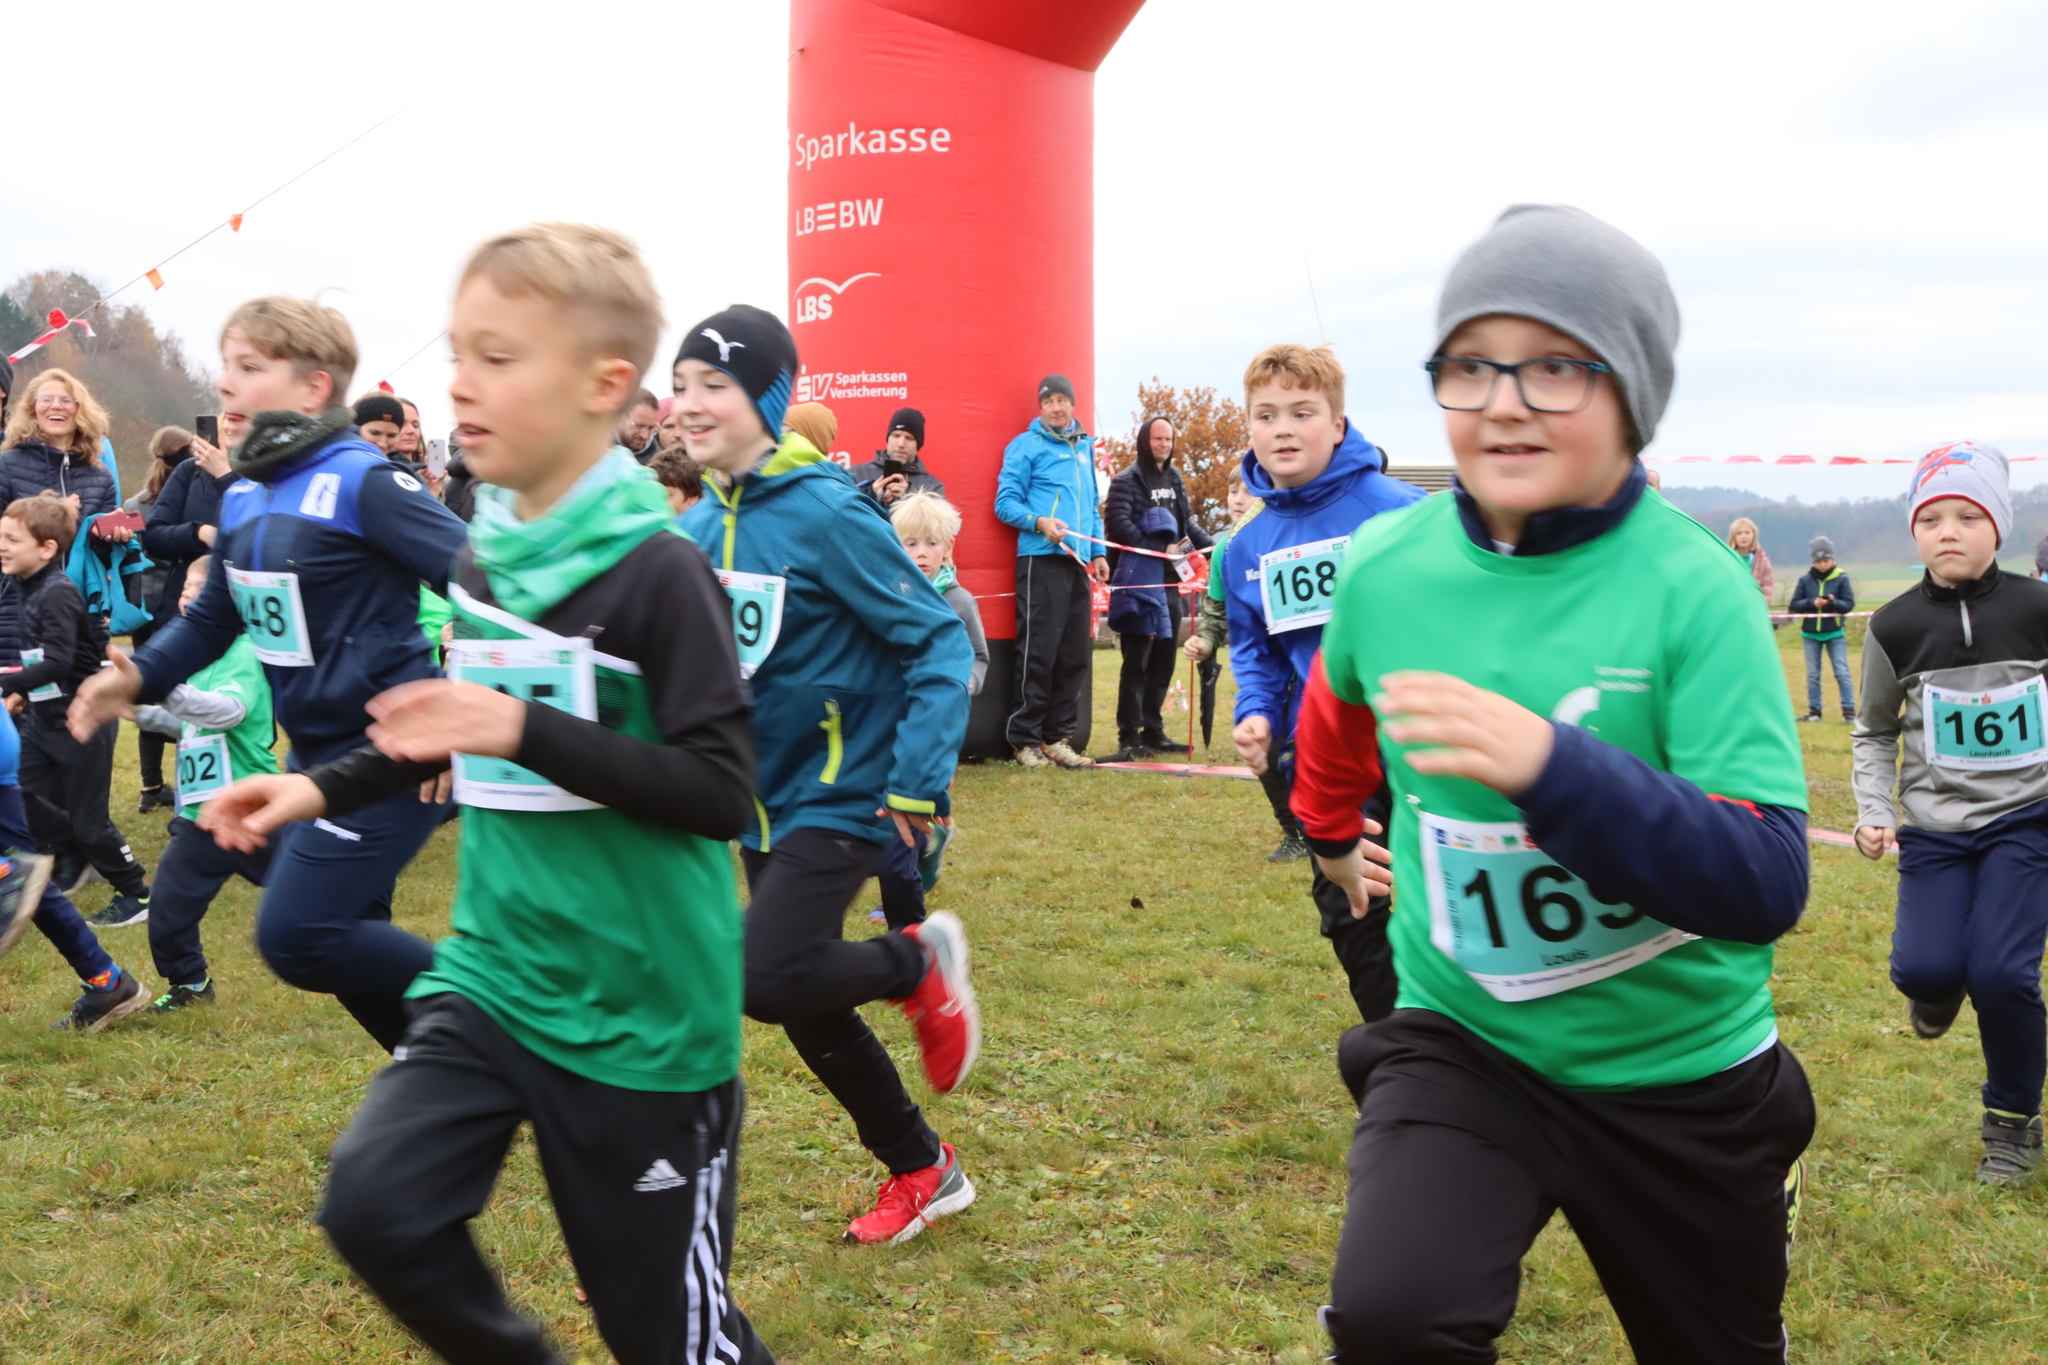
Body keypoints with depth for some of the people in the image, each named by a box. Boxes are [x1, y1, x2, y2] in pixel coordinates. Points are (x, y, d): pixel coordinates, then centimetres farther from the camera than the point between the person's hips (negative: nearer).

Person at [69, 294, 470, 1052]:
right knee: (347, 941, 14)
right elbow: (213, 616, 17)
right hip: (317, 748, 9)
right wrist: (139, 676, 0)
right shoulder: (242, 499, 8)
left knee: (296, 935, -13)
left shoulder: (363, 482, -17)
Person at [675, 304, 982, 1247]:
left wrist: (920, 779, -23)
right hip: (760, 803, 7)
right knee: (809, 1013, 13)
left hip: (840, 794, -7)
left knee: (771, 981, -23)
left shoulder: (825, 512, -17)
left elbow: (938, 640, -17)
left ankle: (919, 960, 7)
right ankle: (924, 1173, 32)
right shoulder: (695, 528, 3)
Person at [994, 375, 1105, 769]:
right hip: (1041, 559, -6)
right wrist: (1039, 522, -20)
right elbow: (1006, 503, -5)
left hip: (1077, 560, 6)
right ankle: (1025, 739, -1)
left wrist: (1098, 551, 16)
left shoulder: (1085, 446, 19)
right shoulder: (1026, 446, 0)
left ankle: (1059, 736, 13)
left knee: (1075, 654, 5)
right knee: (1039, 651, -8)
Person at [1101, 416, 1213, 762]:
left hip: (1169, 580, 7)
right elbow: (1118, 524, -16)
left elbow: (1187, 523, 21)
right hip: (1140, 580, -7)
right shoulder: (1127, 480, -5)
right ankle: (1129, 738, -2)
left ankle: (1153, 733, 18)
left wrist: (1214, 546, 5)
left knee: (1164, 662, 10)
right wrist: (1162, 549, -17)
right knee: (1137, 663, -6)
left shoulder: (1174, 479, 17)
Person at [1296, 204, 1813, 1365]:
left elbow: (1767, 881, -26)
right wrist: (1330, 832, 28)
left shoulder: (1692, 586, -19)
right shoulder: (1387, 567, -10)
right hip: (1463, 1042, 1)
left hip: (1680, 1072, -1)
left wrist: (1549, 765, -39)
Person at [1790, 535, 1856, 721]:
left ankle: (1849, 710, 0)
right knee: (1812, 674, 7)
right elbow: (1794, 605, -1)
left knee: (1842, 672, -4)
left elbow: (1849, 604, -6)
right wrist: (1812, 603, -18)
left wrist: (1833, 602, -25)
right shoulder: (1805, 580, 0)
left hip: (1835, 633, -2)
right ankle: (1814, 711, 14)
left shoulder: (1841, 578, -4)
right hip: (1811, 634, 2)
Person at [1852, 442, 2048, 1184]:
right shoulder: (1895, 627, -4)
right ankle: (1942, 986, 28)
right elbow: (1875, 731, 9)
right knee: (1924, 968, -14)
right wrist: (1874, 812, -3)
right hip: (1935, 827, 1)